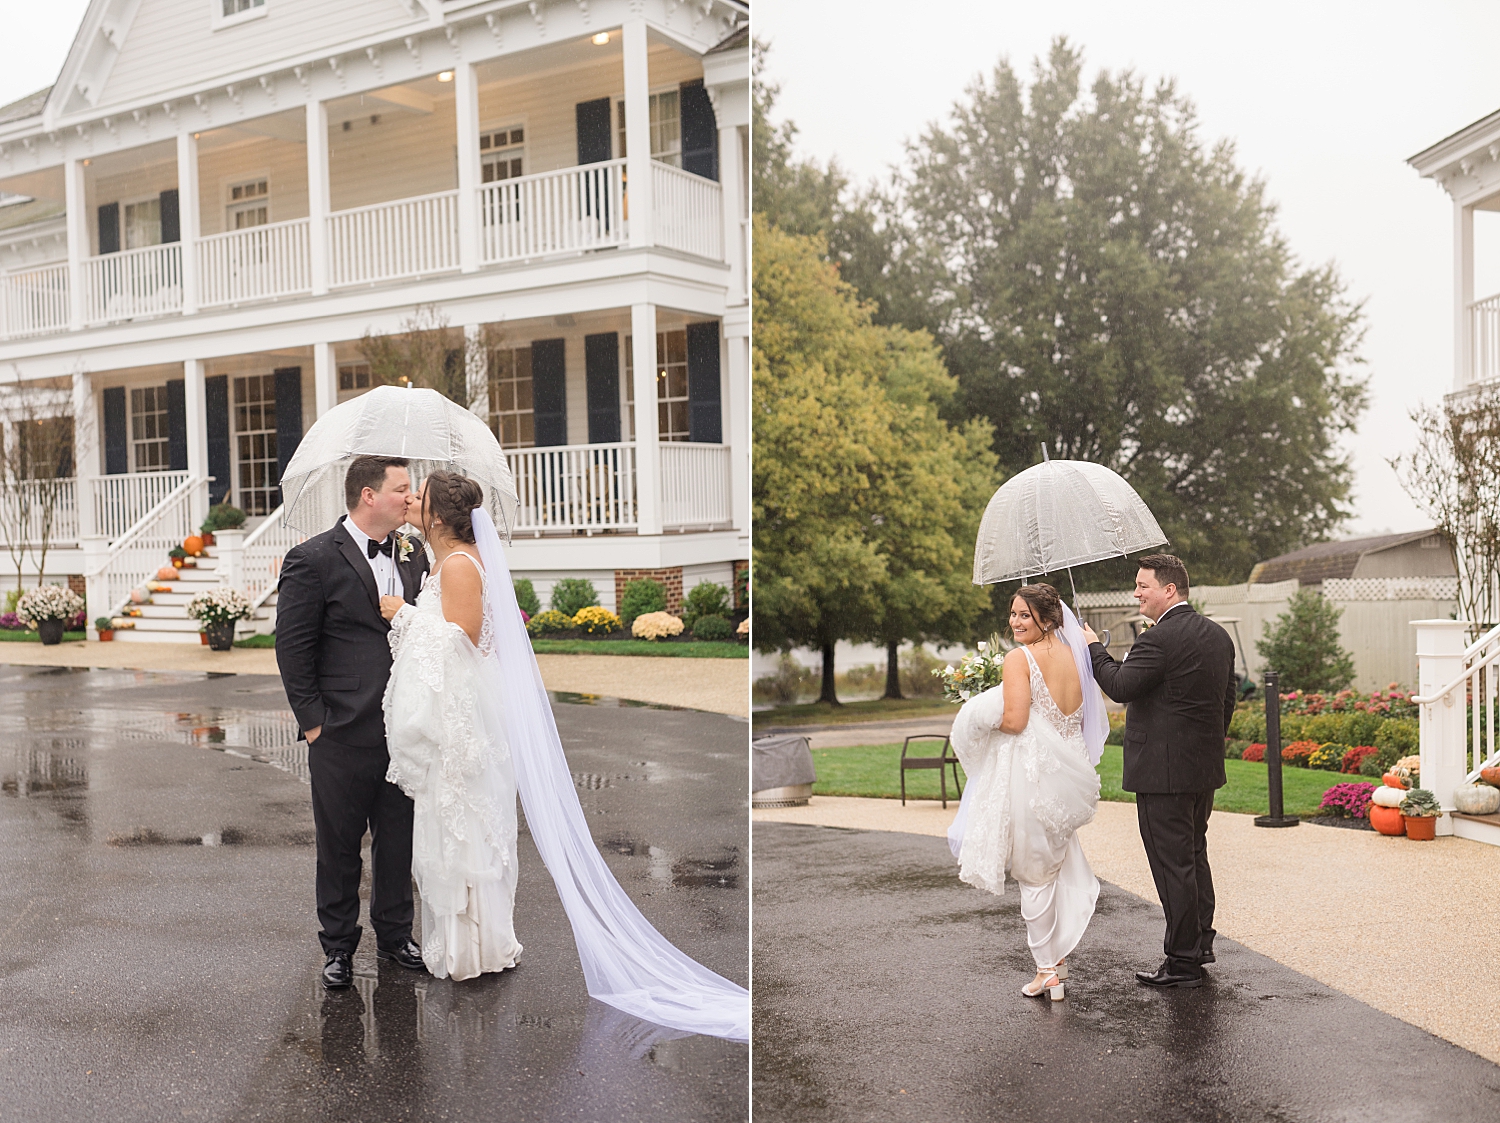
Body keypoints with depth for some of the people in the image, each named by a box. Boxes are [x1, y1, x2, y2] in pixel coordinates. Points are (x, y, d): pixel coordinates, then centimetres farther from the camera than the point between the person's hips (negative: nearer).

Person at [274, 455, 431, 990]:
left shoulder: (414, 556, 7)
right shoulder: (313, 560, -9)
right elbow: (293, 648, -8)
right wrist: (313, 719, -9)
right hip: (343, 735, -5)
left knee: (399, 840, 15)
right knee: (339, 846, 9)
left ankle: (394, 935, 31)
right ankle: (339, 946, 25)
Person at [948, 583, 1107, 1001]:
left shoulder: (1020, 658, -14)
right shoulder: (1074, 654, 6)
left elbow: (1014, 720, -21)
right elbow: (1084, 717, 12)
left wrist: (981, 712, -3)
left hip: (1033, 773, -7)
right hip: (1067, 771, 7)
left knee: (1034, 872, 6)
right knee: (1059, 865, 21)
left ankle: (1047, 970, 13)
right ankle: (1060, 956, 27)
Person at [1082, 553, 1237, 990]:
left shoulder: (1160, 638, -18)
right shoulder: (1218, 635, 11)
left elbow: (1120, 686, -22)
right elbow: (1227, 700, 16)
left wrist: (1094, 648, -7)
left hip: (1164, 771, -9)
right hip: (1204, 769, 9)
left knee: (1172, 865, -2)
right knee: (1195, 856, 21)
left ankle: (1182, 962, 6)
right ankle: (1200, 944, 31)